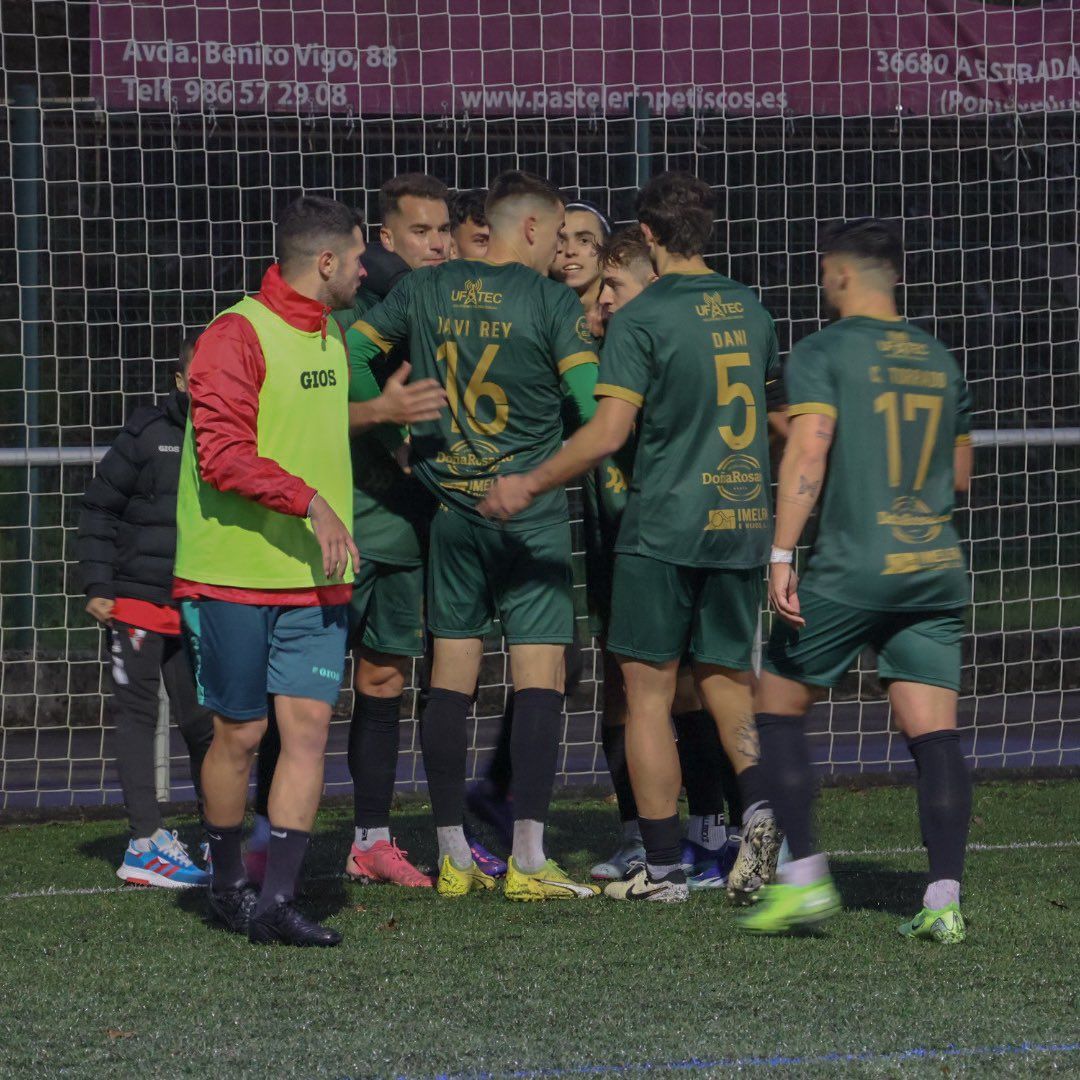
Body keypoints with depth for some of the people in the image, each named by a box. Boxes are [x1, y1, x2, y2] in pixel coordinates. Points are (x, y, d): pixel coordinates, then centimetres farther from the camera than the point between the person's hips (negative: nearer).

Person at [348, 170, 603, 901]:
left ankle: (454, 857, 10)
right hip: (529, 511, -5)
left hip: (450, 509, 5)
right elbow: (593, 405, -12)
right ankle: (527, 861, -10)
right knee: (539, 679, -3)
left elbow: (351, 352, 8)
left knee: (452, 677, 8)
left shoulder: (426, 291, 5)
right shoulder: (551, 302, -8)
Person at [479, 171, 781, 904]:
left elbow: (608, 432, -16)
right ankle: (762, 799, -13)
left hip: (665, 526, -5)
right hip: (743, 525, 5)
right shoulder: (749, 309, 9)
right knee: (726, 679, 14)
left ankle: (663, 866, 3)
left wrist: (530, 484, -7)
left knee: (649, 692, 3)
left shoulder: (642, 319, -10)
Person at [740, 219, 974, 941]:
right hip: (937, 569, 5)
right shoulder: (939, 359, 14)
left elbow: (807, 454, -15)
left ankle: (805, 876, 1)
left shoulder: (824, 353, -3)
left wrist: (781, 556, -16)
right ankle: (944, 899, -10)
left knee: (779, 710, 9)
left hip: (849, 569, -5)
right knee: (934, 731, -1)